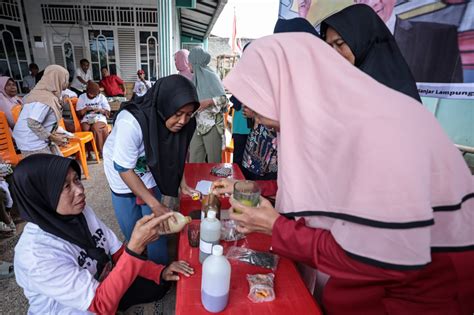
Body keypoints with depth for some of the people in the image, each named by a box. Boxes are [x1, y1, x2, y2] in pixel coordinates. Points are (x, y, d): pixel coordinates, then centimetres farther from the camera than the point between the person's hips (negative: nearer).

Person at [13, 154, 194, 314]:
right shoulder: (35, 255, -31)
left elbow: (118, 252, -4)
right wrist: (136, 246, -41)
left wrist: (160, 272, -15)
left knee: (160, 283, 8)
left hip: (102, 285, 5)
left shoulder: (81, 211, -14)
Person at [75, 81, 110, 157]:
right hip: (86, 119, 1)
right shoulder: (81, 97, 9)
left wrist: (100, 110, -13)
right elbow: (79, 114, 8)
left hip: (99, 118, -1)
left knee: (95, 127, -34)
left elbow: (108, 113, 6)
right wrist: (85, 109, -11)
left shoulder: (101, 97, 7)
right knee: (86, 129, -32)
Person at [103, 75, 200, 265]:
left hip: (150, 175, 4)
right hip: (123, 178, -3)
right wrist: (154, 204, -27)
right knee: (134, 234, 5)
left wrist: (182, 183, -15)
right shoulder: (131, 122, -36)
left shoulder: (182, 123, -20)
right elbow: (124, 169, -27)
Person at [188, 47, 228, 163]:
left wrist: (208, 102, -25)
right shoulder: (195, 78, 12)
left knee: (213, 162, 2)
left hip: (212, 125, -7)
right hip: (198, 125, 7)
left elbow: (224, 98, -14)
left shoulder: (210, 75, -8)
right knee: (194, 162, 8)